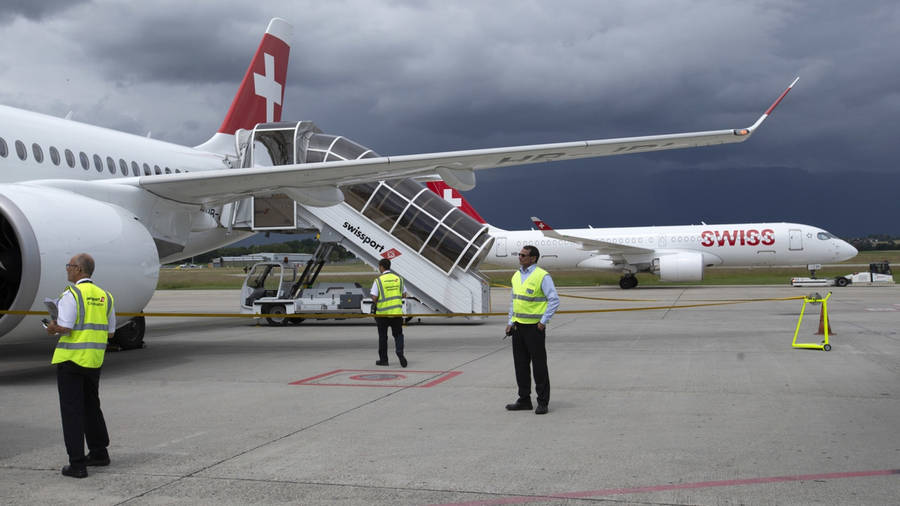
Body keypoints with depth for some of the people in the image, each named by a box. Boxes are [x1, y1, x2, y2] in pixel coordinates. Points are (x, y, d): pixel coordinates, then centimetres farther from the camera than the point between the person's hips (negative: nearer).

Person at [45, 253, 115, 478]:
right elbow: (110, 332, 11)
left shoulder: (71, 294, -13)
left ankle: (77, 464, 0)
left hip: (71, 358, -7)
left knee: (72, 410, 0)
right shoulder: (105, 296, 8)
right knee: (91, 406, 22)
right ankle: (99, 453, 31)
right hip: (94, 360, 7)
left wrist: (53, 328, 1)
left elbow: (65, 328, -20)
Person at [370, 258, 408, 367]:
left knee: (383, 337, 11)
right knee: (398, 335, 12)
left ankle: (383, 359, 18)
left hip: (382, 313, -2)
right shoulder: (398, 278, 3)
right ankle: (400, 353, -11)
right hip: (397, 312, 2)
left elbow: (374, 298, -13)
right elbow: (404, 294, 10)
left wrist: (375, 302, 9)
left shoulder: (378, 280, -9)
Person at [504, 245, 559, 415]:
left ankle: (543, 402, 5)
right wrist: (510, 322, 13)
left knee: (539, 365, -2)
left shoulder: (542, 276, -10)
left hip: (534, 326, -7)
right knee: (521, 364, 11)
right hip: (518, 326, 7)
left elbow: (554, 300, -10)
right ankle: (524, 400, 20)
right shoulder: (516, 276, 12)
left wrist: (543, 321, -13)